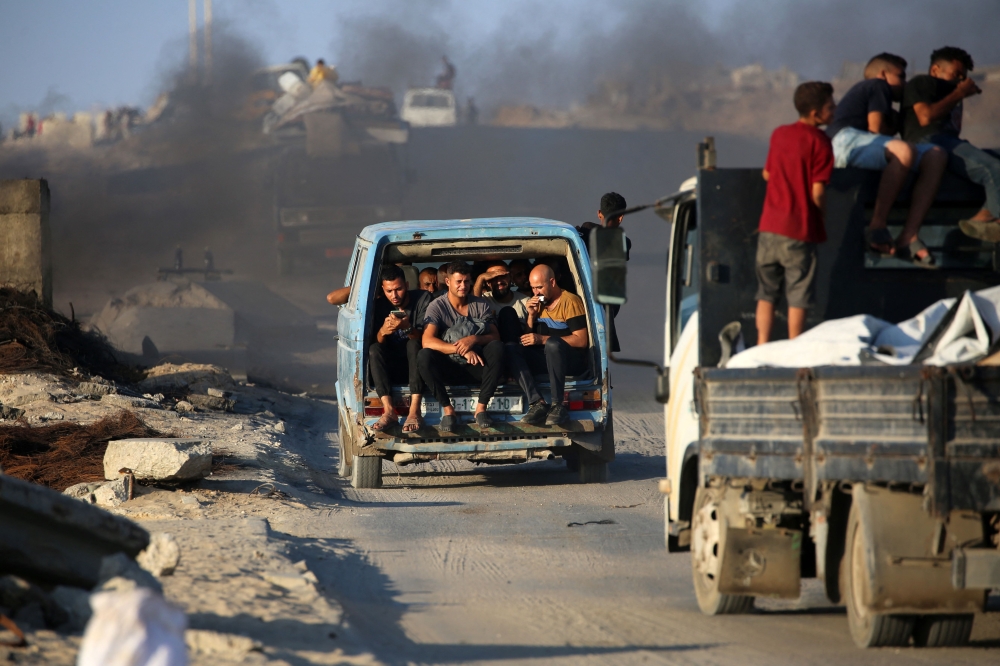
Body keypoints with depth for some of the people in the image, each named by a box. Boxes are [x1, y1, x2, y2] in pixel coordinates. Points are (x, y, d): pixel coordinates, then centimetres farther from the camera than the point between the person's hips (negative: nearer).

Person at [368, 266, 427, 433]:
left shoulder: (422, 299, -4)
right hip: (392, 369, 2)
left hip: (416, 364, -2)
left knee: (413, 344, -32)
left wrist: (408, 329, -32)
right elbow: (375, 343, -3)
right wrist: (382, 332, -26)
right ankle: (389, 411, -37)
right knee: (374, 349, -26)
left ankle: (414, 411, -43)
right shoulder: (380, 306, 3)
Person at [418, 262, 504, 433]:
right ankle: (448, 410, -22)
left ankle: (481, 408, -24)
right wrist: (462, 350, -30)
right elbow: (427, 341, -20)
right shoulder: (437, 306, -5)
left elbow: (495, 337, -4)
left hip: (476, 367, 2)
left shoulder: (481, 305, 5)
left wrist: (474, 339, -26)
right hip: (449, 367, -2)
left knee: (497, 347, -29)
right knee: (424, 356, -32)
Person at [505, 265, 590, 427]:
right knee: (510, 348, -16)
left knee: (553, 343, -39)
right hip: (545, 359, 7)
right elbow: (528, 339, 19)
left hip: (573, 360, -7)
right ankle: (537, 403, -31)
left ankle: (557, 405, -35)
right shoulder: (539, 304, 13)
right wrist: (531, 316, 0)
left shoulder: (570, 301, -8)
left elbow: (581, 341, -17)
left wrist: (542, 339, -20)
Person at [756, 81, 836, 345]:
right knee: (798, 296, 2)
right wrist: (822, 216, 3)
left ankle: (762, 346, 10)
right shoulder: (819, 142, -11)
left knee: (766, 293, 11)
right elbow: (817, 192, -14)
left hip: (770, 226, 5)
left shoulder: (779, 134, 9)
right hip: (800, 229, -5)